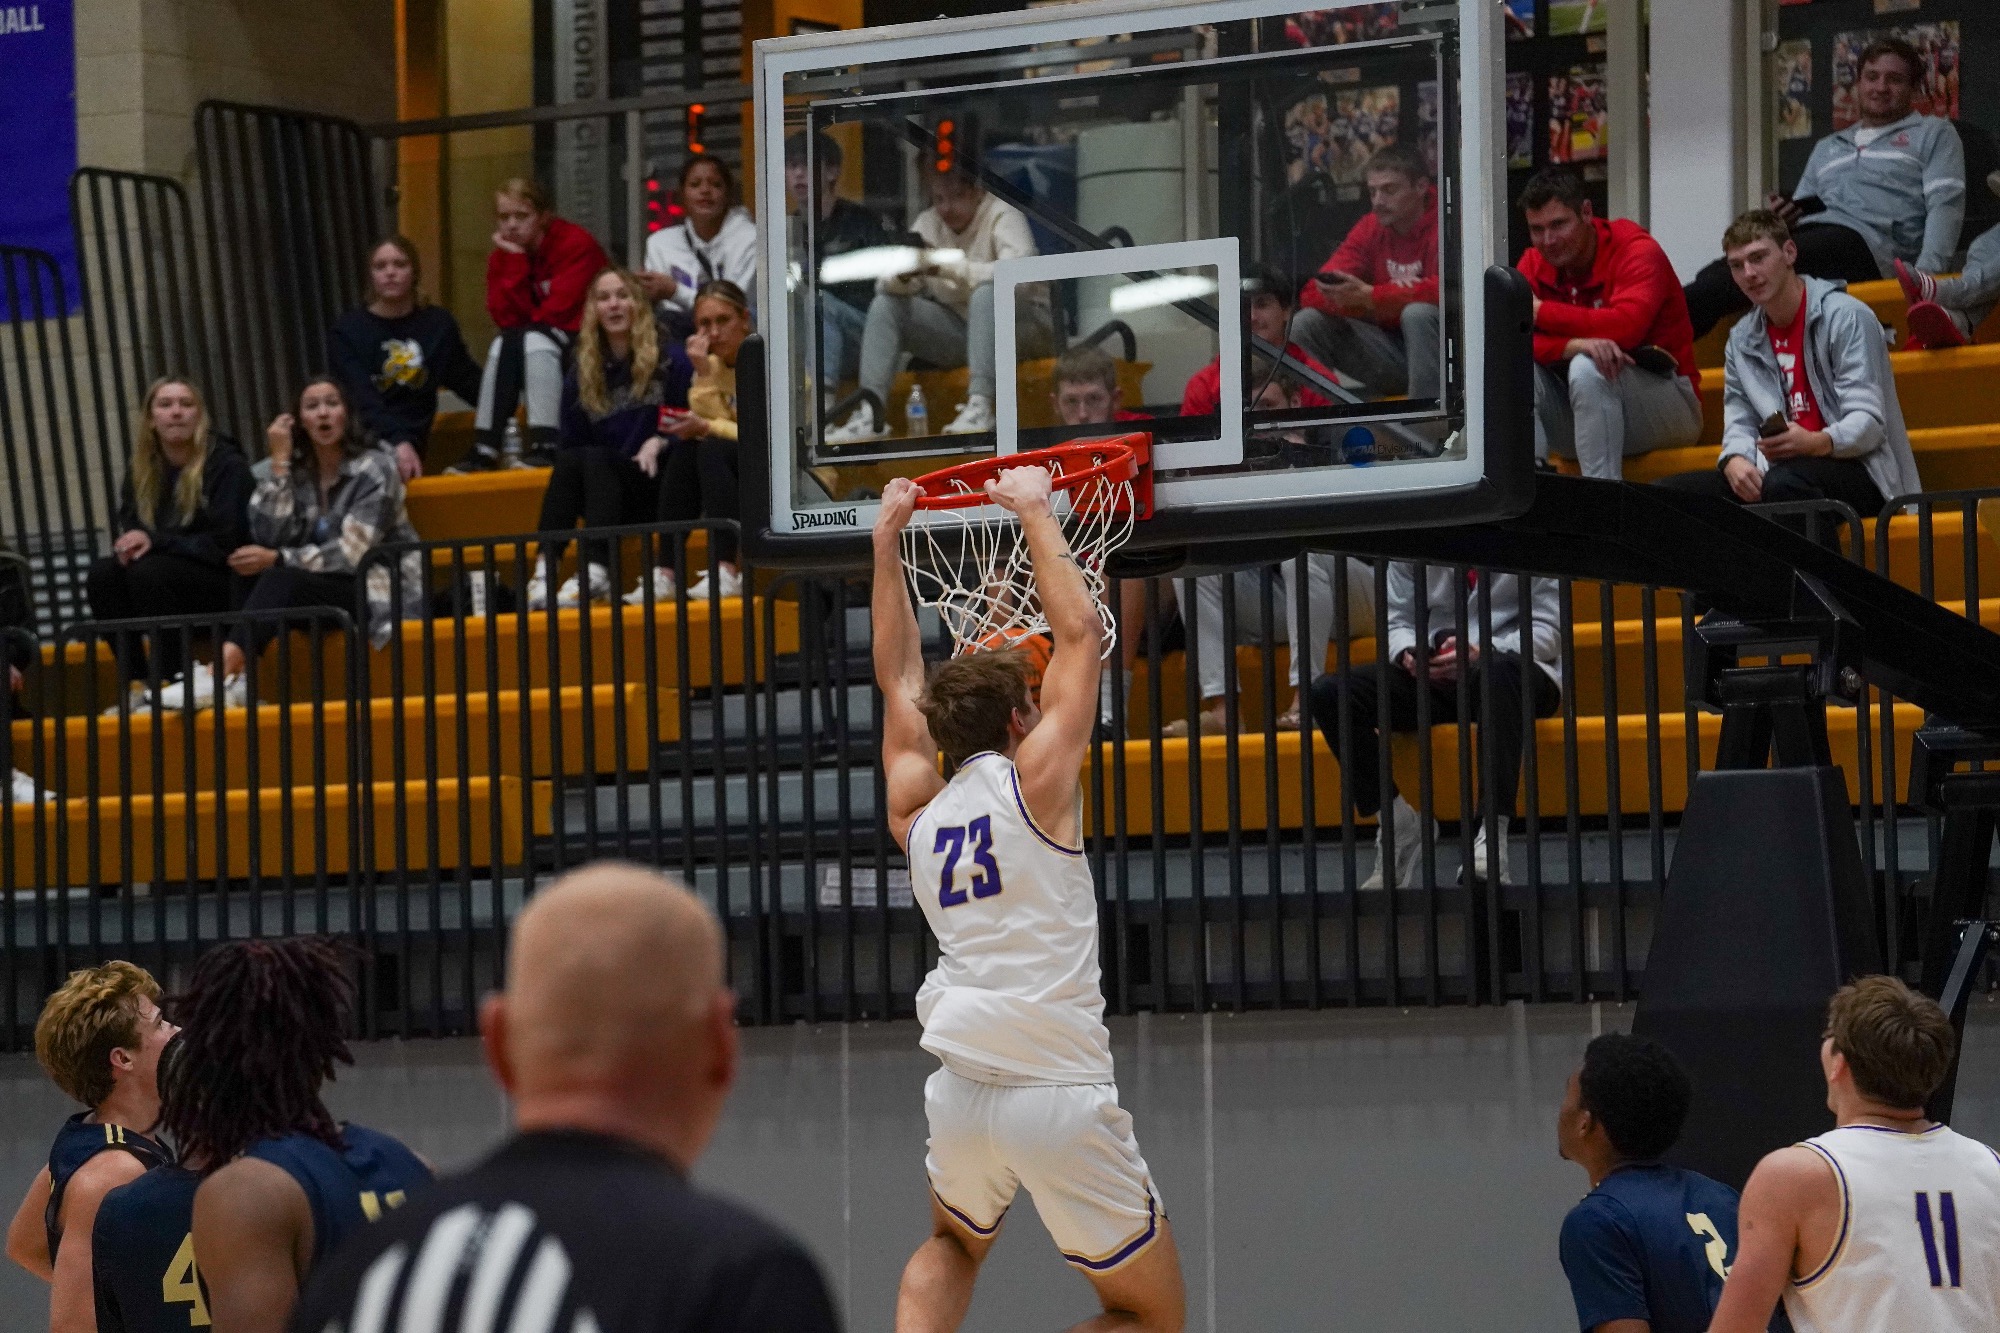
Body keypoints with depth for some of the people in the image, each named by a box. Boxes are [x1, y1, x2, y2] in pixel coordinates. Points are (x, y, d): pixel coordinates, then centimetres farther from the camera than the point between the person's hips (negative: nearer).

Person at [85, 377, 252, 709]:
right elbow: (128, 531, 9)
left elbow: (224, 544, -16)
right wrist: (129, 544, -17)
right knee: (102, 573, -21)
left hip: (224, 587, -6)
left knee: (148, 571, -32)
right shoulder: (141, 471, 8)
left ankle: (169, 682, -28)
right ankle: (135, 684, -24)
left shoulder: (227, 464, -9)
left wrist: (155, 541, -25)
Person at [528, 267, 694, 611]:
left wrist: (660, 441, -16)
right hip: (605, 499, 3)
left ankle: (596, 572, -50)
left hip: (656, 486, -3)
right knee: (569, 460, -28)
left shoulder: (670, 361, 4)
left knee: (594, 458, -32)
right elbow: (571, 443, 13)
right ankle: (545, 568, -45)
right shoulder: (581, 376, 14)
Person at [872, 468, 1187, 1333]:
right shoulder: (1033, 782, -1)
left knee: (953, 1247, 35)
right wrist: (1034, 514, 17)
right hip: (1064, 1096, -5)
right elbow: (1079, 632, 8)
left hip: (961, 1092, 5)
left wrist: (888, 539, 29)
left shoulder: (916, 814, 12)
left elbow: (898, 678, 25)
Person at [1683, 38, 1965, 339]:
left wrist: (1925, 277, -14)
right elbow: (1799, 210, 34)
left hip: (1869, 244, -7)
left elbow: (1945, 205, 4)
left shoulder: (1933, 135, 18)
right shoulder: (1826, 149, 35)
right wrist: (1779, 217, 6)